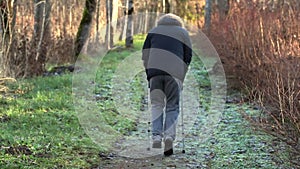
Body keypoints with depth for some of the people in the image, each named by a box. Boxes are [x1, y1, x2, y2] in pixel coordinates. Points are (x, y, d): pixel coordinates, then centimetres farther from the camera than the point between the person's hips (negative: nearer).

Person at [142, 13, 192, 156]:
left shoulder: (154, 31, 25)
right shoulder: (183, 33, 23)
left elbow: (145, 53, 15)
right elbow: (187, 58, 16)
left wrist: (148, 72, 17)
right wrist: (181, 80, 17)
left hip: (155, 70, 1)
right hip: (174, 72, -1)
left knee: (157, 104, 8)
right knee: (172, 107, 6)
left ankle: (156, 136, -9)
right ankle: (169, 135, -15)